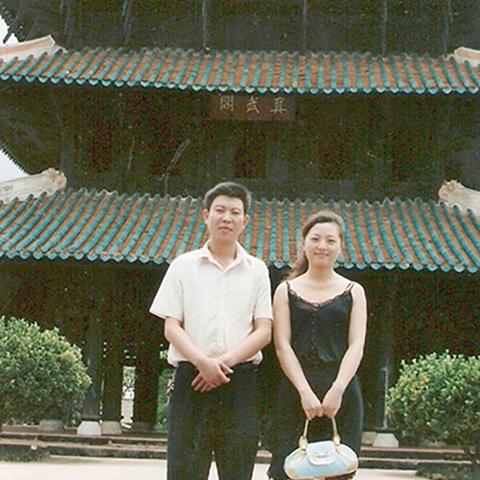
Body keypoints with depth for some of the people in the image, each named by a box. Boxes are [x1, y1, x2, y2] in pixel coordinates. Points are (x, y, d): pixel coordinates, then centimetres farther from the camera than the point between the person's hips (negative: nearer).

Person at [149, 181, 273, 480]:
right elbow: (171, 327, 2)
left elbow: (264, 331, 4)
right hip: (192, 378, -1)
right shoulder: (184, 266, 9)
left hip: (241, 381, 1)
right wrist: (202, 361, -15)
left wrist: (226, 360, -11)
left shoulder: (256, 270, 11)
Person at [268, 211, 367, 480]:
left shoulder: (353, 292, 10)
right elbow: (282, 345, 1)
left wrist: (338, 389, -14)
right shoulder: (287, 291, 10)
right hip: (295, 394, 0)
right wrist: (305, 391, -12)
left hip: (341, 396, 0)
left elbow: (356, 346, 1)